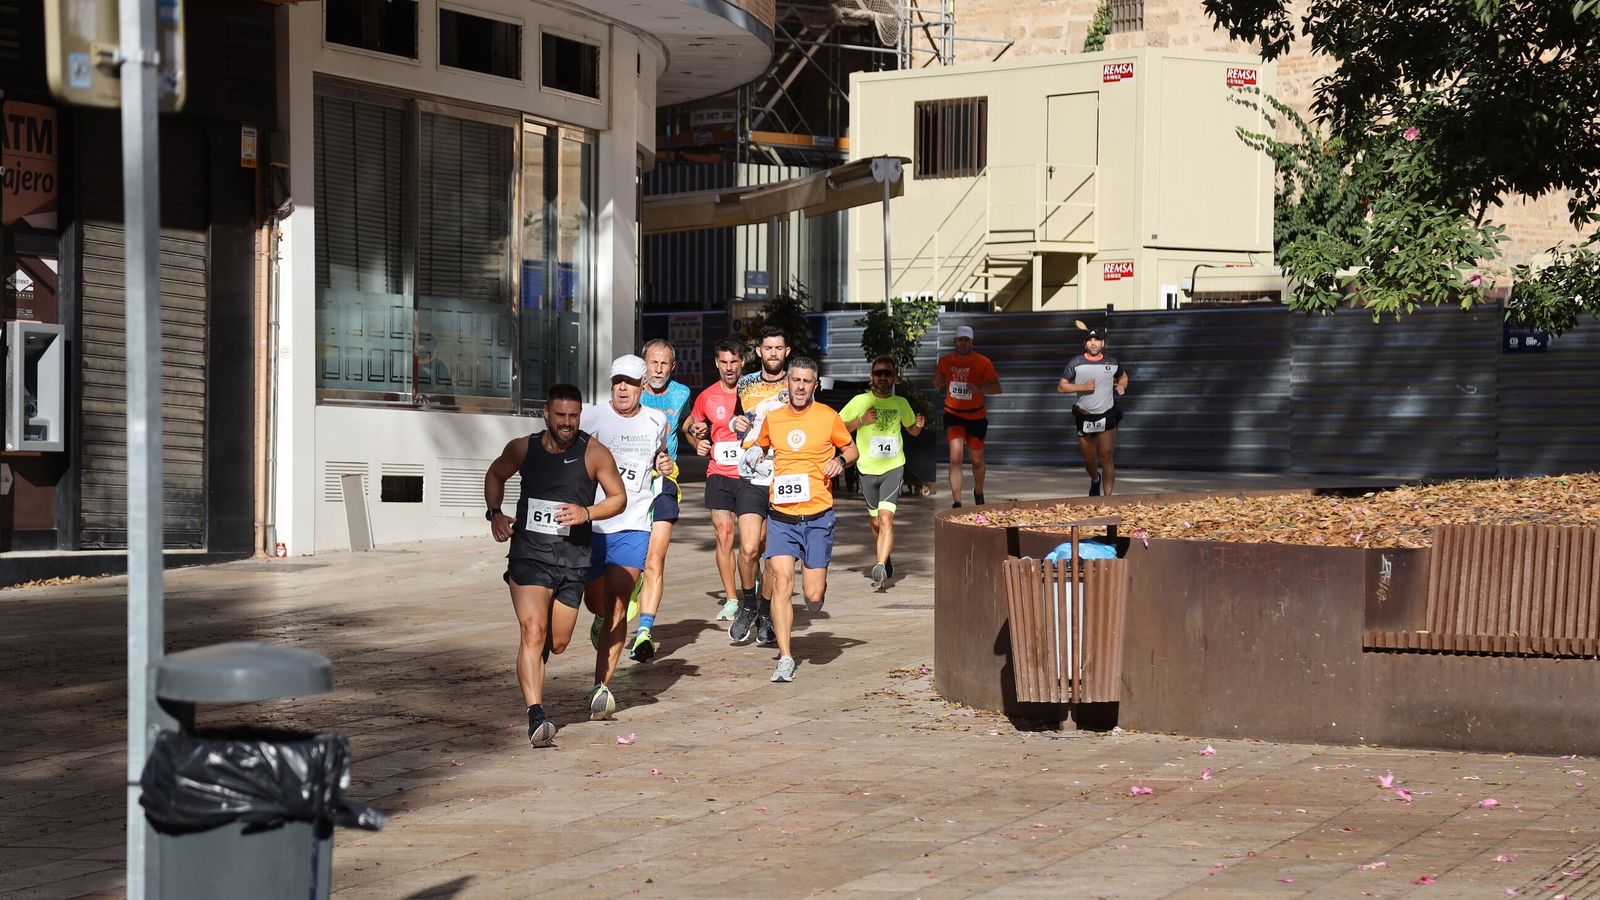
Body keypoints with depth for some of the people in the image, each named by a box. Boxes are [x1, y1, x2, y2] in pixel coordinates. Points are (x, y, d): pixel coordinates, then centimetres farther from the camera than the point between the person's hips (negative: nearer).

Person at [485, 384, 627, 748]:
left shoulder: (595, 454, -5)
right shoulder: (523, 449, 1)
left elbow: (618, 497, 4)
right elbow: (495, 474, 20)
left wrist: (587, 513, -15)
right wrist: (494, 513, 4)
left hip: (573, 558, 1)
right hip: (529, 553, -1)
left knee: (558, 643, 9)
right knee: (533, 631, -19)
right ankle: (536, 717, -26)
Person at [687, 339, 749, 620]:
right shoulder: (707, 397, 6)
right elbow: (691, 426, 24)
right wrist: (698, 441, 4)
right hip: (719, 475, 2)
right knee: (724, 537, 0)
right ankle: (731, 599, 8)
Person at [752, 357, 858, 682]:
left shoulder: (828, 417, 0)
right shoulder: (772, 419, 8)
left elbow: (851, 448, 14)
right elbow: (760, 447, 27)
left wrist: (841, 460, -7)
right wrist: (752, 454, 5)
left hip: (818, 517, -1)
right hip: (781, 517, 1)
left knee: (813, 595, -3)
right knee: (781, 581, -13)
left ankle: (818, 585, 37)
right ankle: (785, 658, -7)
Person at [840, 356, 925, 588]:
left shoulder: (901, 403, 5)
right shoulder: (860, 401, -1)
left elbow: (912, 430, 22)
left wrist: (919, 425, -1)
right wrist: (861, 420, -13)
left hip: (893, 467, -1)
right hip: (868, 469, 1)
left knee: (886, 519, -18)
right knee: (876, 523, 13)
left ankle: (880, 567, -25)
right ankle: (886, 563, 34)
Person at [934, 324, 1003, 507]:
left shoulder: (983, 362, -9)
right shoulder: (945, 361, 0)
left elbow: (997, 388, -12)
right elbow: (938, 384, 15)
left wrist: (980, 388, -31)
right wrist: (938, 381, -9)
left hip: (976, 416, 0)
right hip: (953, 415, 0)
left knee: (977, 460, 12)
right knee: (955, 456, -17)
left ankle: (978, 493, 43)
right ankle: (956, 503, -18)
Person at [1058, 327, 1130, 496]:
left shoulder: (1112, 363, 5)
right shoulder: (1076, 363, -1)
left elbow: (1123, 376, 26)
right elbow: (1060, 387, -2)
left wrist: (1121, 386, 3)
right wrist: (1082, 387, -15)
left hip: (1106, 417, -1)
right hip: (1084, 418, 1)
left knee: (1107, 457, -12)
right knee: (1089, 460, 10)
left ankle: (1107, 498, -13)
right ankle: (1095, 480, 44)